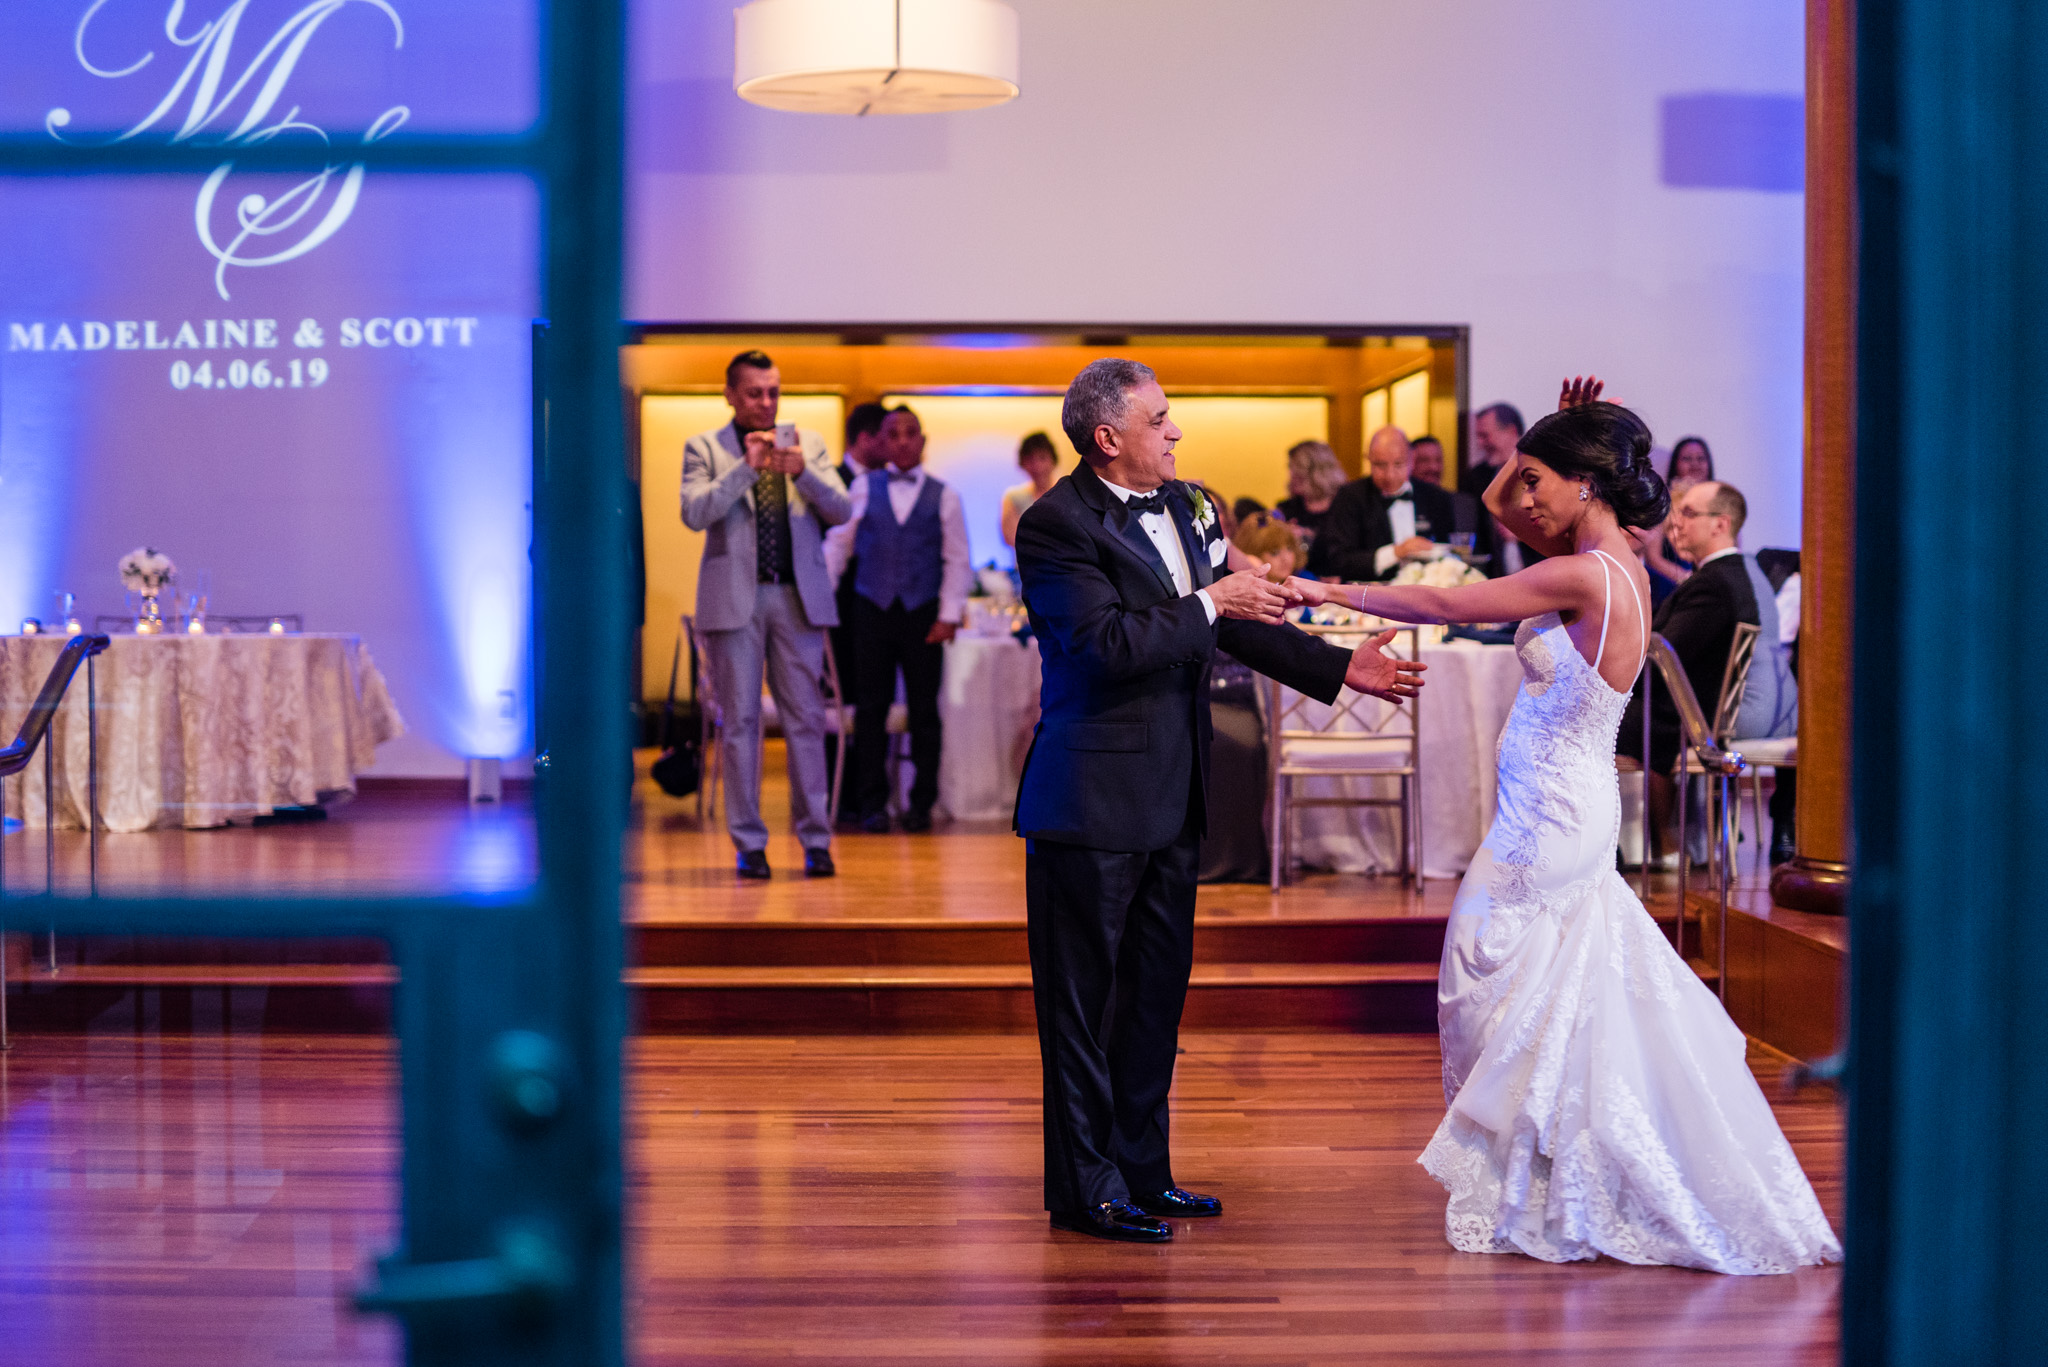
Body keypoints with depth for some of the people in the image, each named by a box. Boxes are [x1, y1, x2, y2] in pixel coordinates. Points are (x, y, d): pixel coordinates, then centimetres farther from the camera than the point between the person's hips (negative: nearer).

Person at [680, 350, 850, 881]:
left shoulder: (809, 443, 13)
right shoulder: (704, 447, 6)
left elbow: (841, 510, 2)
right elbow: (695, 514, -9)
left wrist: (802, 471, -15)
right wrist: (746, 467, -15)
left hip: (798, 598, 2)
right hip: (735, 598, -2)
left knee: (806, 718, 1)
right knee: (740, 721, 1)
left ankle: (816, 839, 6)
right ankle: (749, 843, 7)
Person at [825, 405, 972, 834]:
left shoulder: (944, 496, 6)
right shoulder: (863, 488, 8)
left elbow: (957, 562, 5)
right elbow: (837, 545, 9)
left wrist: (948, 615, -3)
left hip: (922, 613, 0)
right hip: (872, 609, 0)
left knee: (924, 710, 3)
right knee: (871, 709, 0)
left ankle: (921, 804, 12)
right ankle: (872, 805, 6)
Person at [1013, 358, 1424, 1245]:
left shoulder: (1184, 507, 11)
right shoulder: (1057, 524, -14)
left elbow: (1240, 623, 16)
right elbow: (1109, 644, -24)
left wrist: (1341, 669, 11)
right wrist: (1209, 604, -15)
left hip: (1171, 800, 8)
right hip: (1093, 802, -8)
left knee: (1156, 991, 15)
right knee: (1084, 1000, 1)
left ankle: (1141, 1171, 27)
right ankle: (1086, 1189, 11)